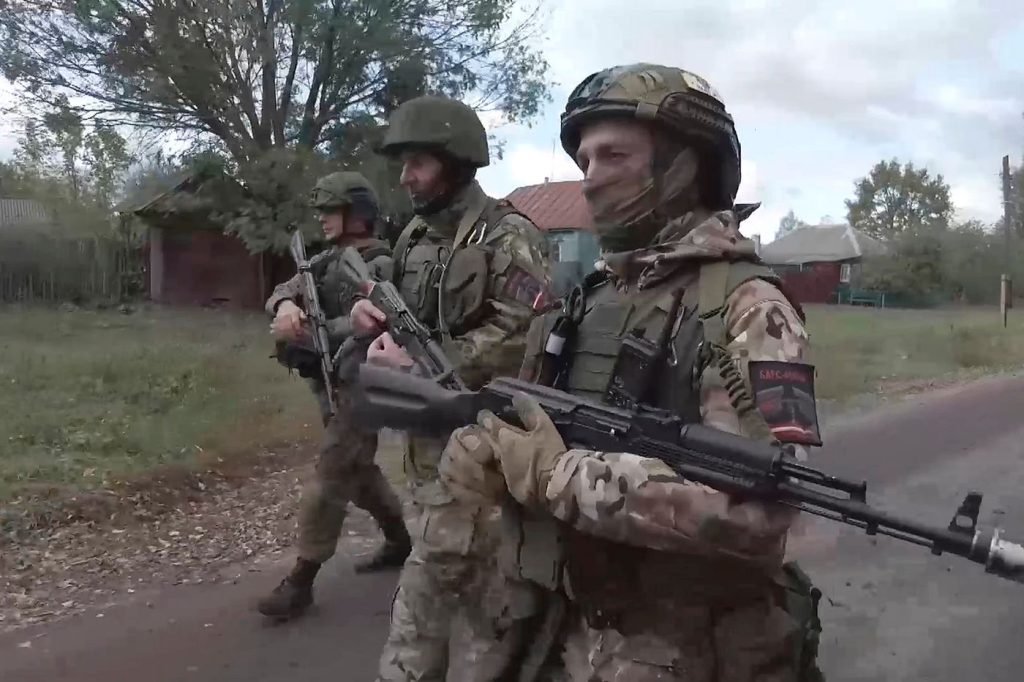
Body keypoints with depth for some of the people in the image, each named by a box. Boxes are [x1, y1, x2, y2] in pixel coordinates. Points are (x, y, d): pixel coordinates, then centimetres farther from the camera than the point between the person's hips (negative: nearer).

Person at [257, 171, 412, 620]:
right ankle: (403, 542, 36)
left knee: (329, 481, -6)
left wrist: (305, 333, -34)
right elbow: (284, 290, 0)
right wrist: (287, 305, -25)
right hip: (332, 385, 9)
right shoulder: (327, 260, 12)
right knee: (360, 473, 19)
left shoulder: (380, 267, -13)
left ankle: (301, 580, 2)